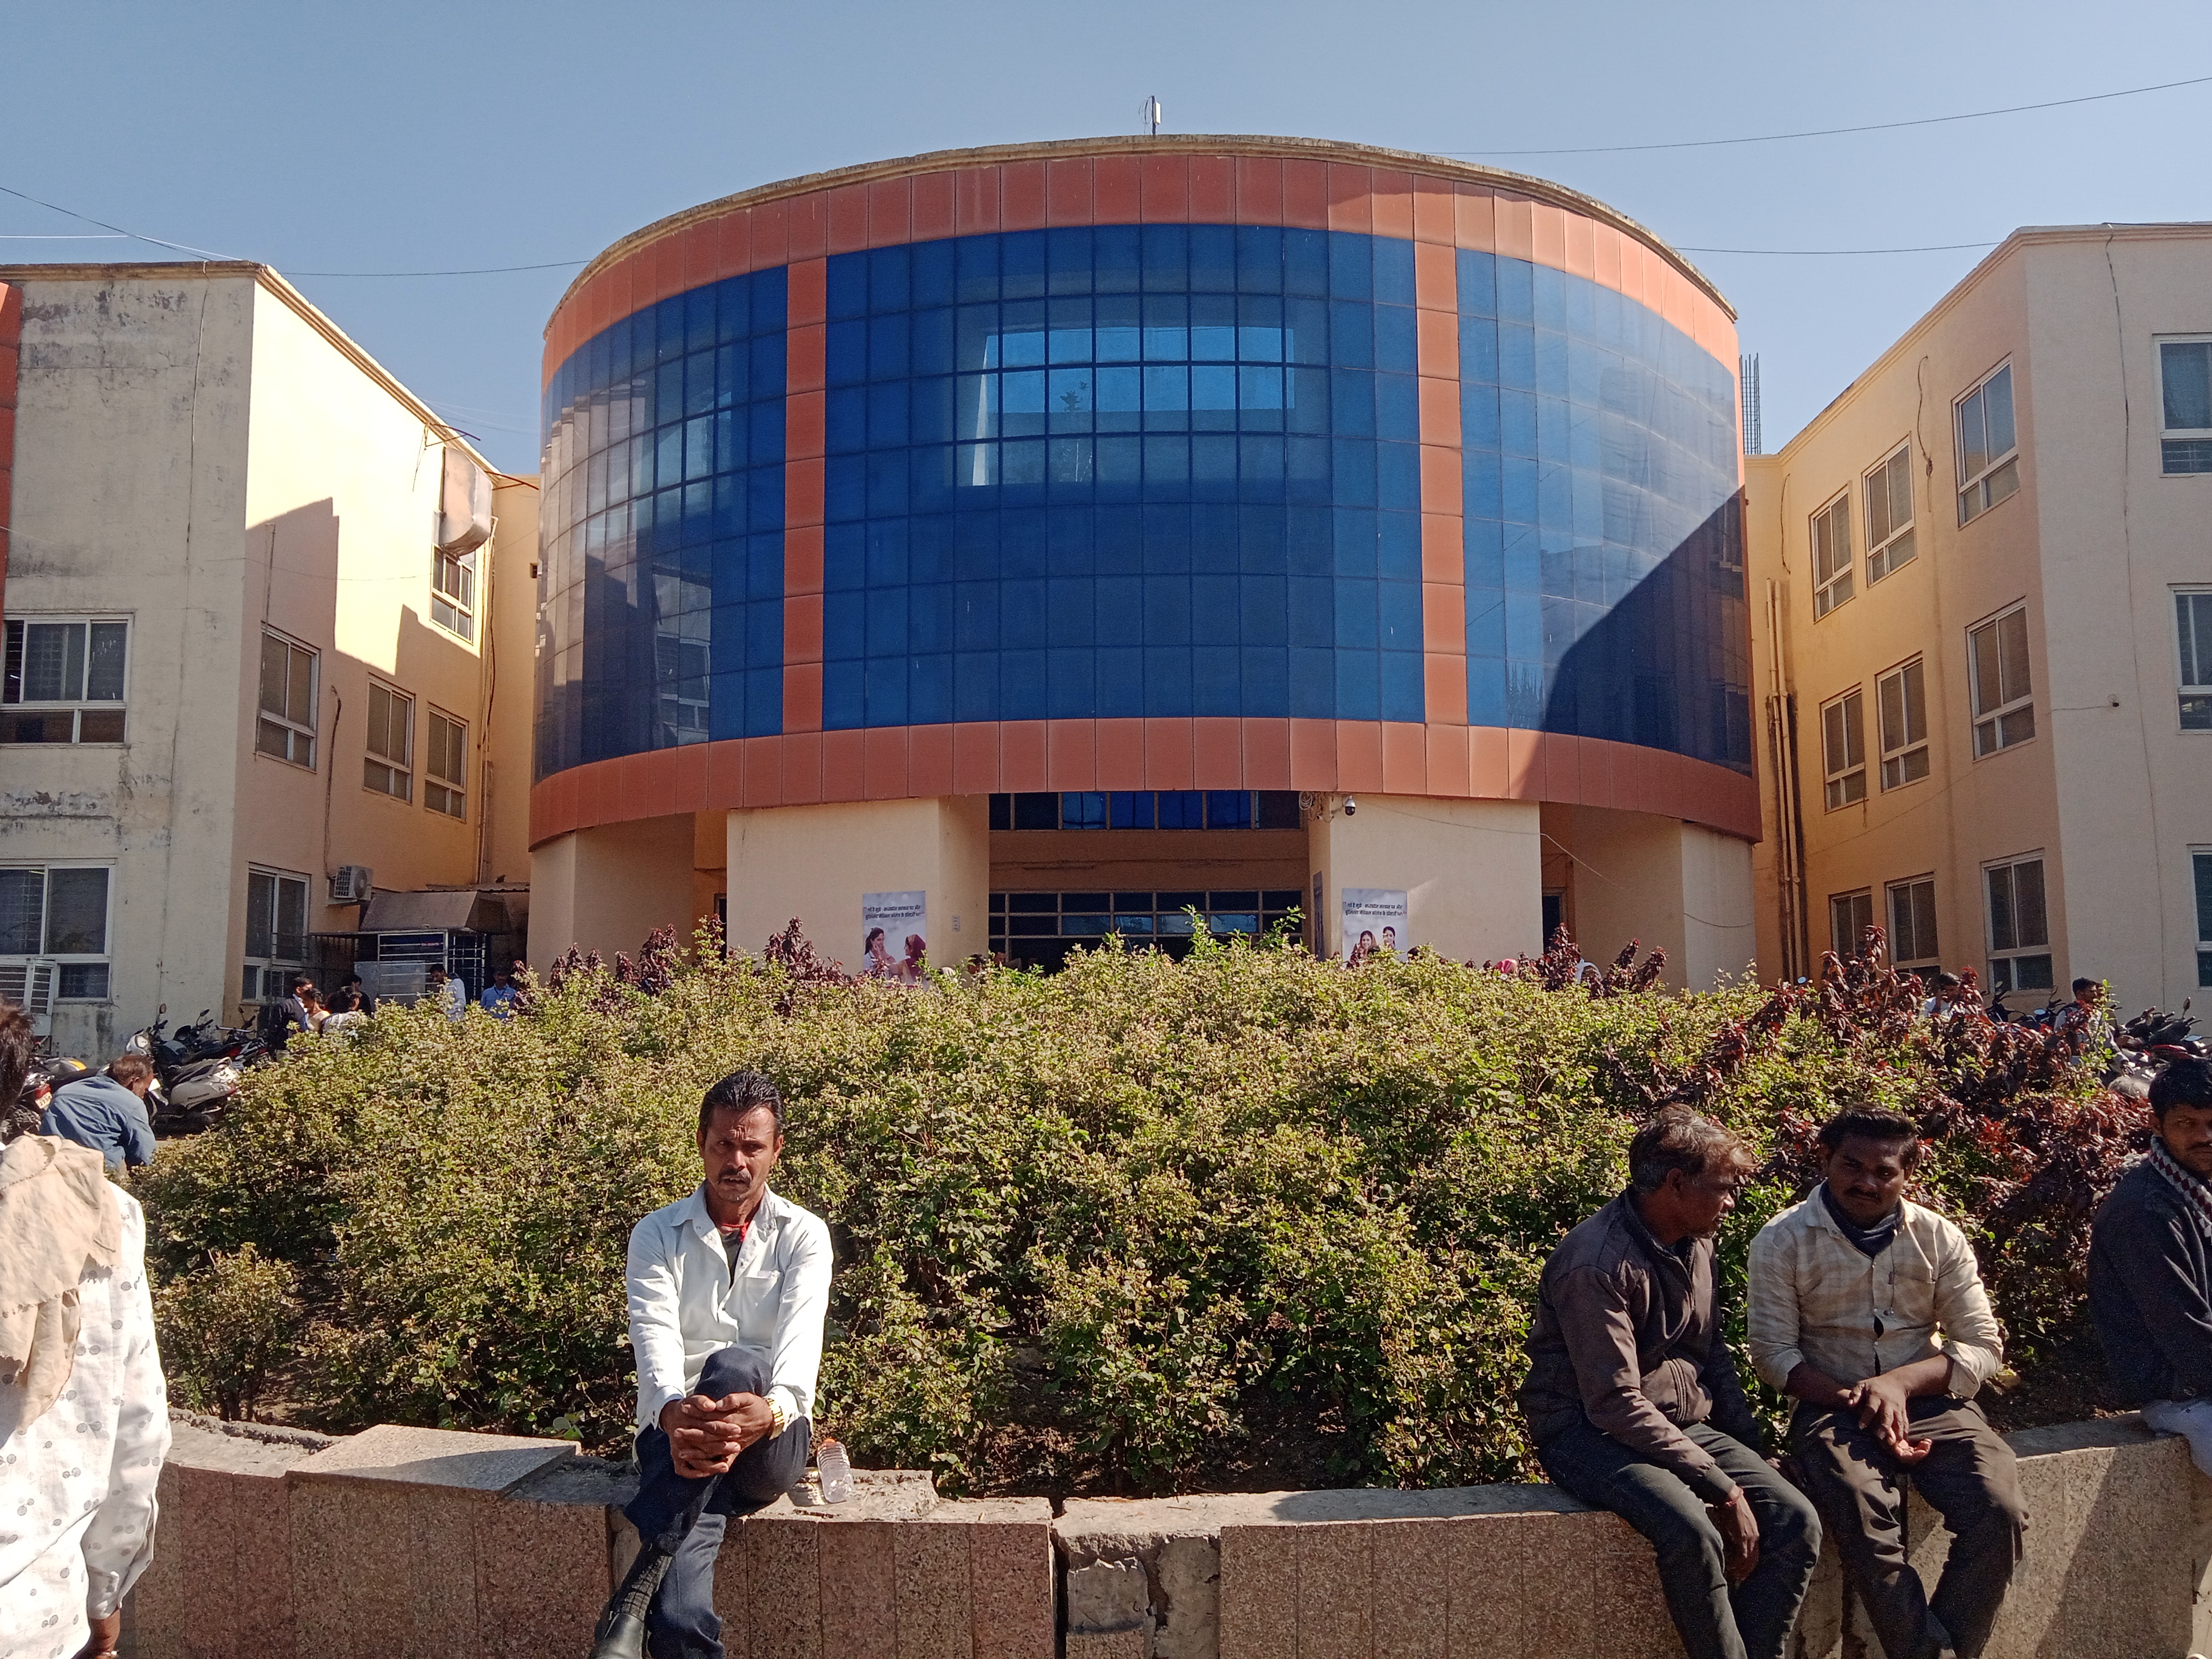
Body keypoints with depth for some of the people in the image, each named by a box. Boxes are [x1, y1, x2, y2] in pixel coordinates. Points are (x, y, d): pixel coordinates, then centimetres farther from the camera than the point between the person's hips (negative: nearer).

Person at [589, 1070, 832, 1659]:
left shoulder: (803, 1235, 4)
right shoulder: (657, 1235, 6)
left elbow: (801, 1340, -14)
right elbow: (654, 1336, -11)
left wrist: (771, 1409, -39)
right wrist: (672, 1413, -36)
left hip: (772, 1443, 0)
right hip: (678, 1431, 0)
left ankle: (634, 1596, -36)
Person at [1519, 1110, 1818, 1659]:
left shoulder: (1696, 1245, 8)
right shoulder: (1596, 1262, -20)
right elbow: (1615, 1405, -23)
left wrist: (1752, 1450, 8)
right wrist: (1723, 1488, -21)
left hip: (1684, 1424, 8)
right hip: (1590, 1434, -8)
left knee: (1795, 1522, -14)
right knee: (1692, 1533, -33)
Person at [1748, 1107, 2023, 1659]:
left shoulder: (1939, 1238, 7)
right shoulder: (1782, 1241, 0)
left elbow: (1983, 1346, 3)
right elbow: (1774, 1352, -2)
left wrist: (1900, 1382, -14)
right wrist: (1854, 1402, -16)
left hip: (1930, 1400, 3)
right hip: (1833, 1404, -2)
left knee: (2000, 1511, -24)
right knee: (1864, 1523, -32)